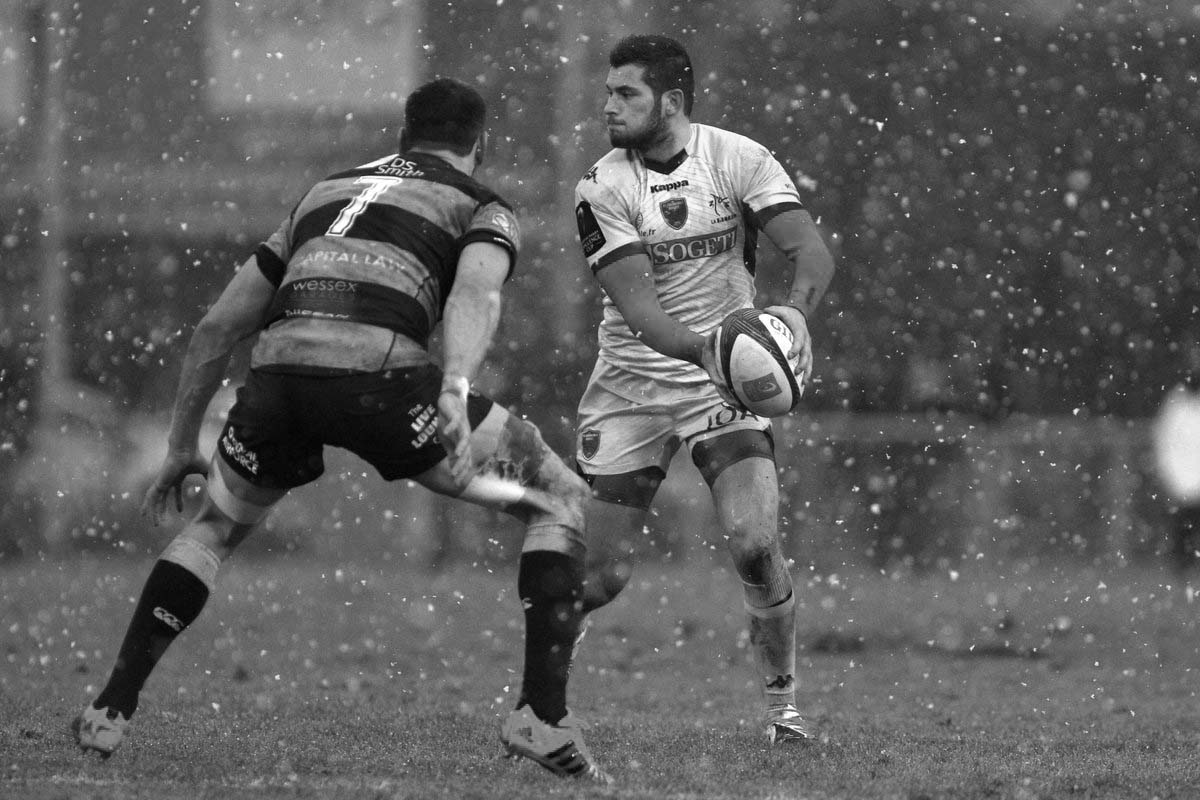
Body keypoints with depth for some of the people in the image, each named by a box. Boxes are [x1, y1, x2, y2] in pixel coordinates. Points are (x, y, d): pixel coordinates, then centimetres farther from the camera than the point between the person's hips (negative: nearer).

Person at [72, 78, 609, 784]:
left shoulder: (325, 193, 36)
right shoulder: (484, 208, 21)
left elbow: (218, 327, 35)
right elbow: (476, 290, -5)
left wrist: (182, 447, 44)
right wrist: (454, 394, -20)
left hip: (279, 371, 4)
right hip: (379, 371, -4)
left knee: (216, 527, 34)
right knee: (561, 499, 14)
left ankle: (110, 711, 25)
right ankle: (544, 719, 2)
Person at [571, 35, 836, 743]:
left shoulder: (738, 159, -8)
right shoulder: (603, 187, -9)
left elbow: (812, 251, -16)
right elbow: (636, 305, -18)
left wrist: (795, 312, -38)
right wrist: (702, 348, -37)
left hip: (727, 381, 0)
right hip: (632, 382, 0)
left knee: (756, 545, -18)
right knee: (599, 573, -2)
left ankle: (783, 704, 2)